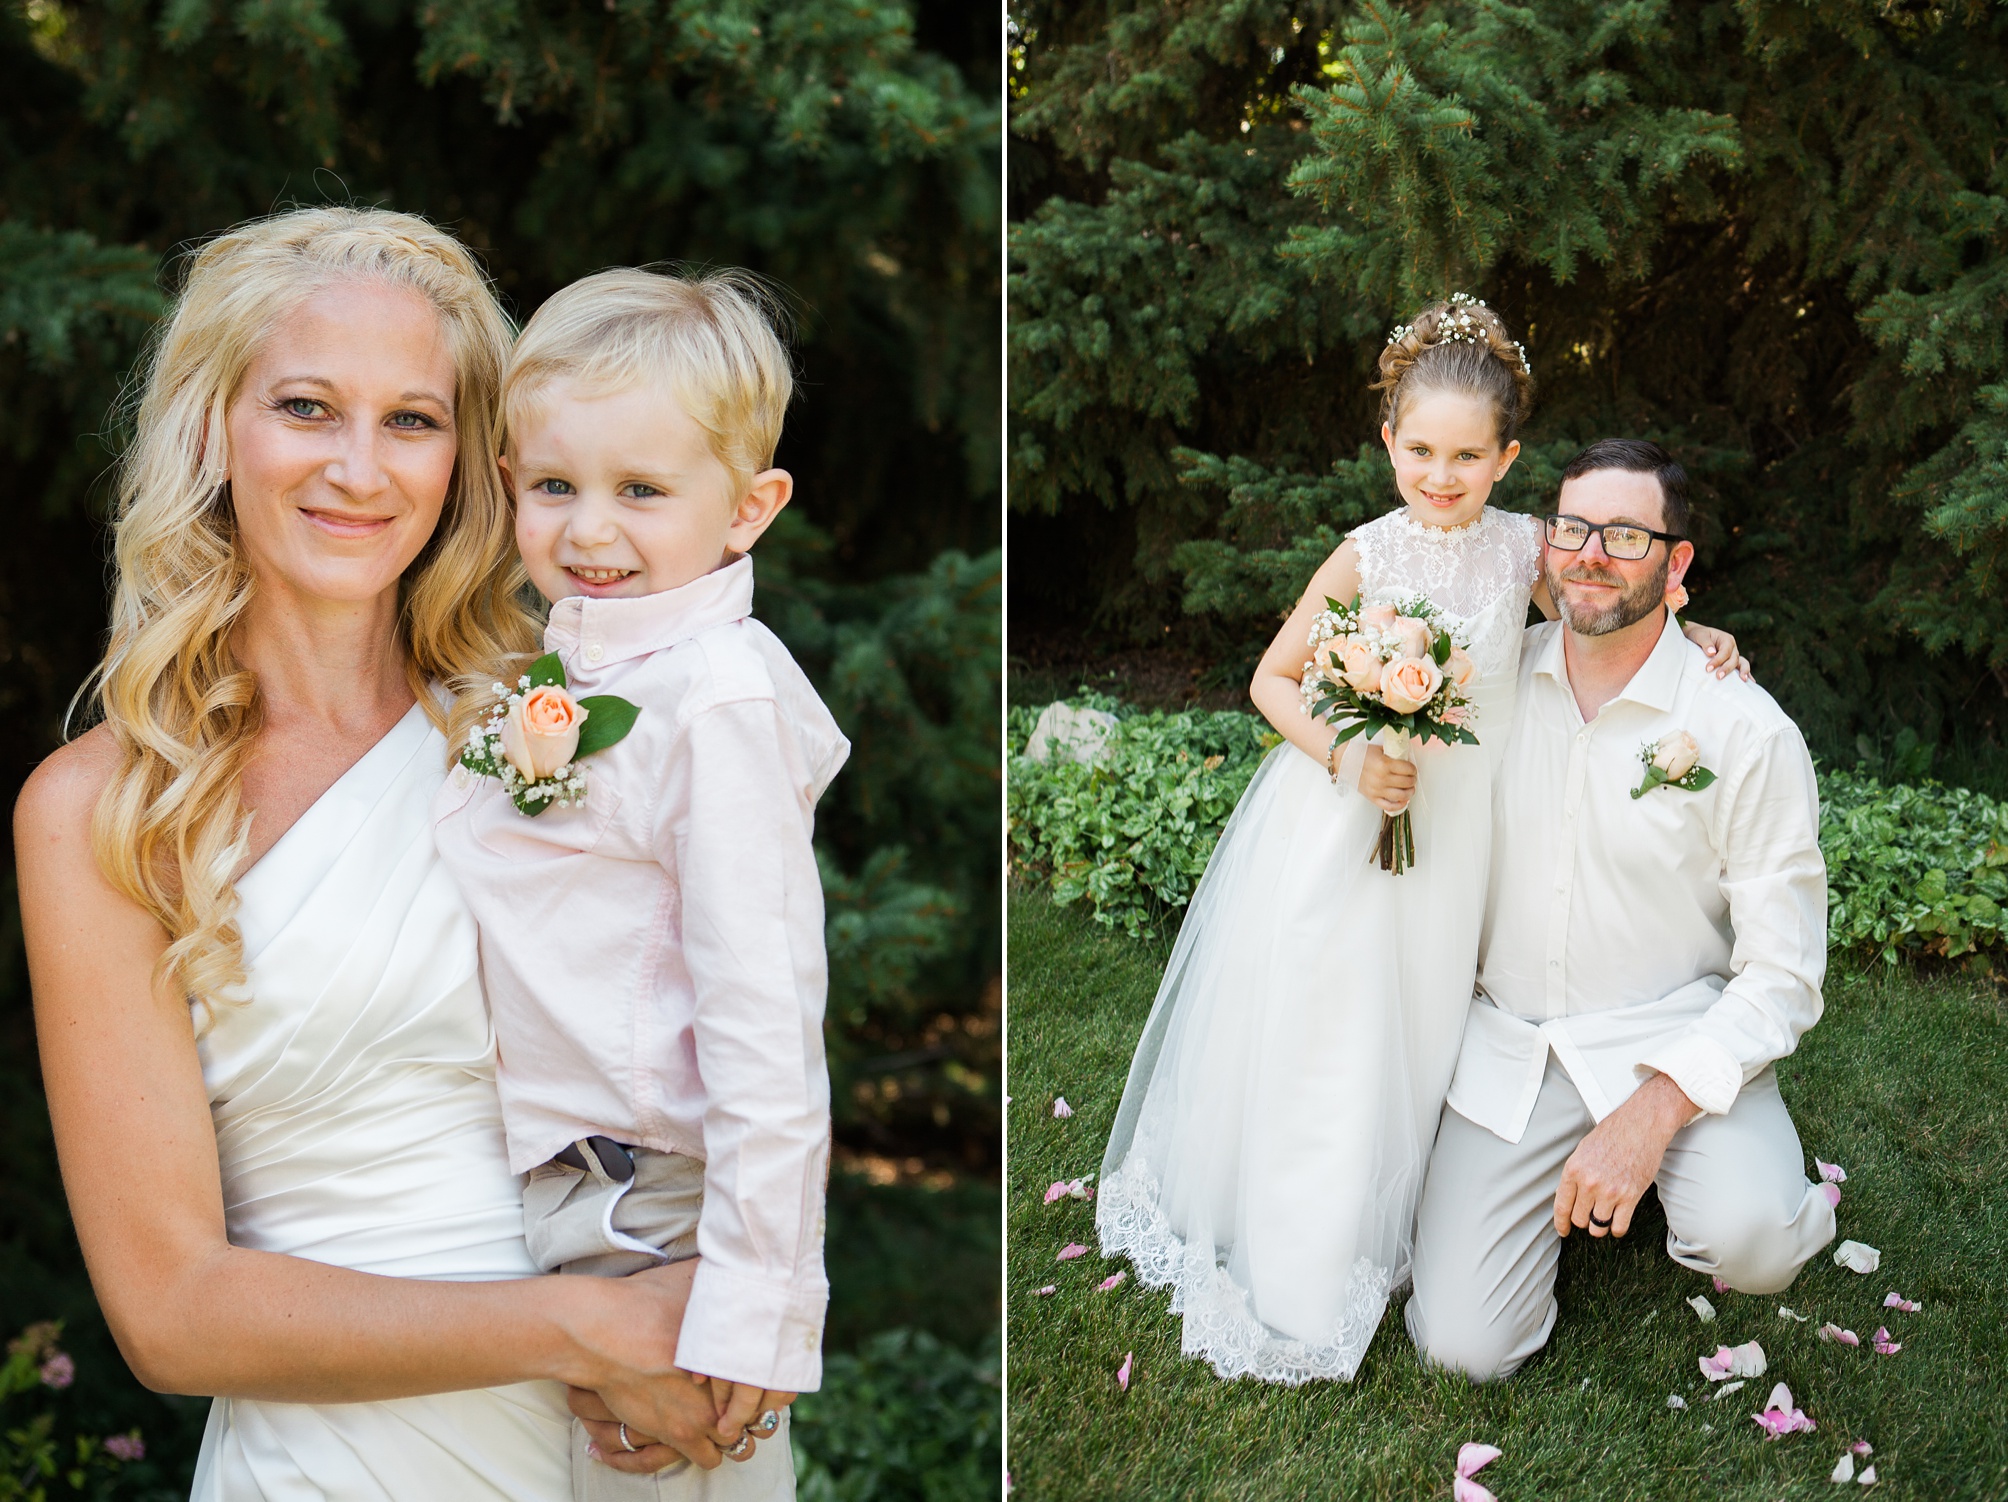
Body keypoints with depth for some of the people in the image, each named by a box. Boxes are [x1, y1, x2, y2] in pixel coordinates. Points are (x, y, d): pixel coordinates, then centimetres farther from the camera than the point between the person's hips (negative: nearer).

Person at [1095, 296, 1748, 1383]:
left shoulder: (1524, 548, -5)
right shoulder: (1366, 557, -12)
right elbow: (1271, 679, -5)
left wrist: (1692, 635, -4)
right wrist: (1346, 758, -19)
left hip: (1457, 824, 3)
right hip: (1342, 821, -2)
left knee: (1417, 1023, 13)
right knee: (1316, 1020, 4)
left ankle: (1378, 1226, 35)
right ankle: (1291, 1260, 22)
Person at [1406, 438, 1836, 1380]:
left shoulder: (1748, 732, -11)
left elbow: (1782, 974, -11)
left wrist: (1653, 1111, -23)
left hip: (1674, 1040, -2)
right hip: (1506, 1043, 2)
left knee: (1751, 1239, -33)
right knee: (1465, 1348, -12)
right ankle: (1561, 1184, 19)